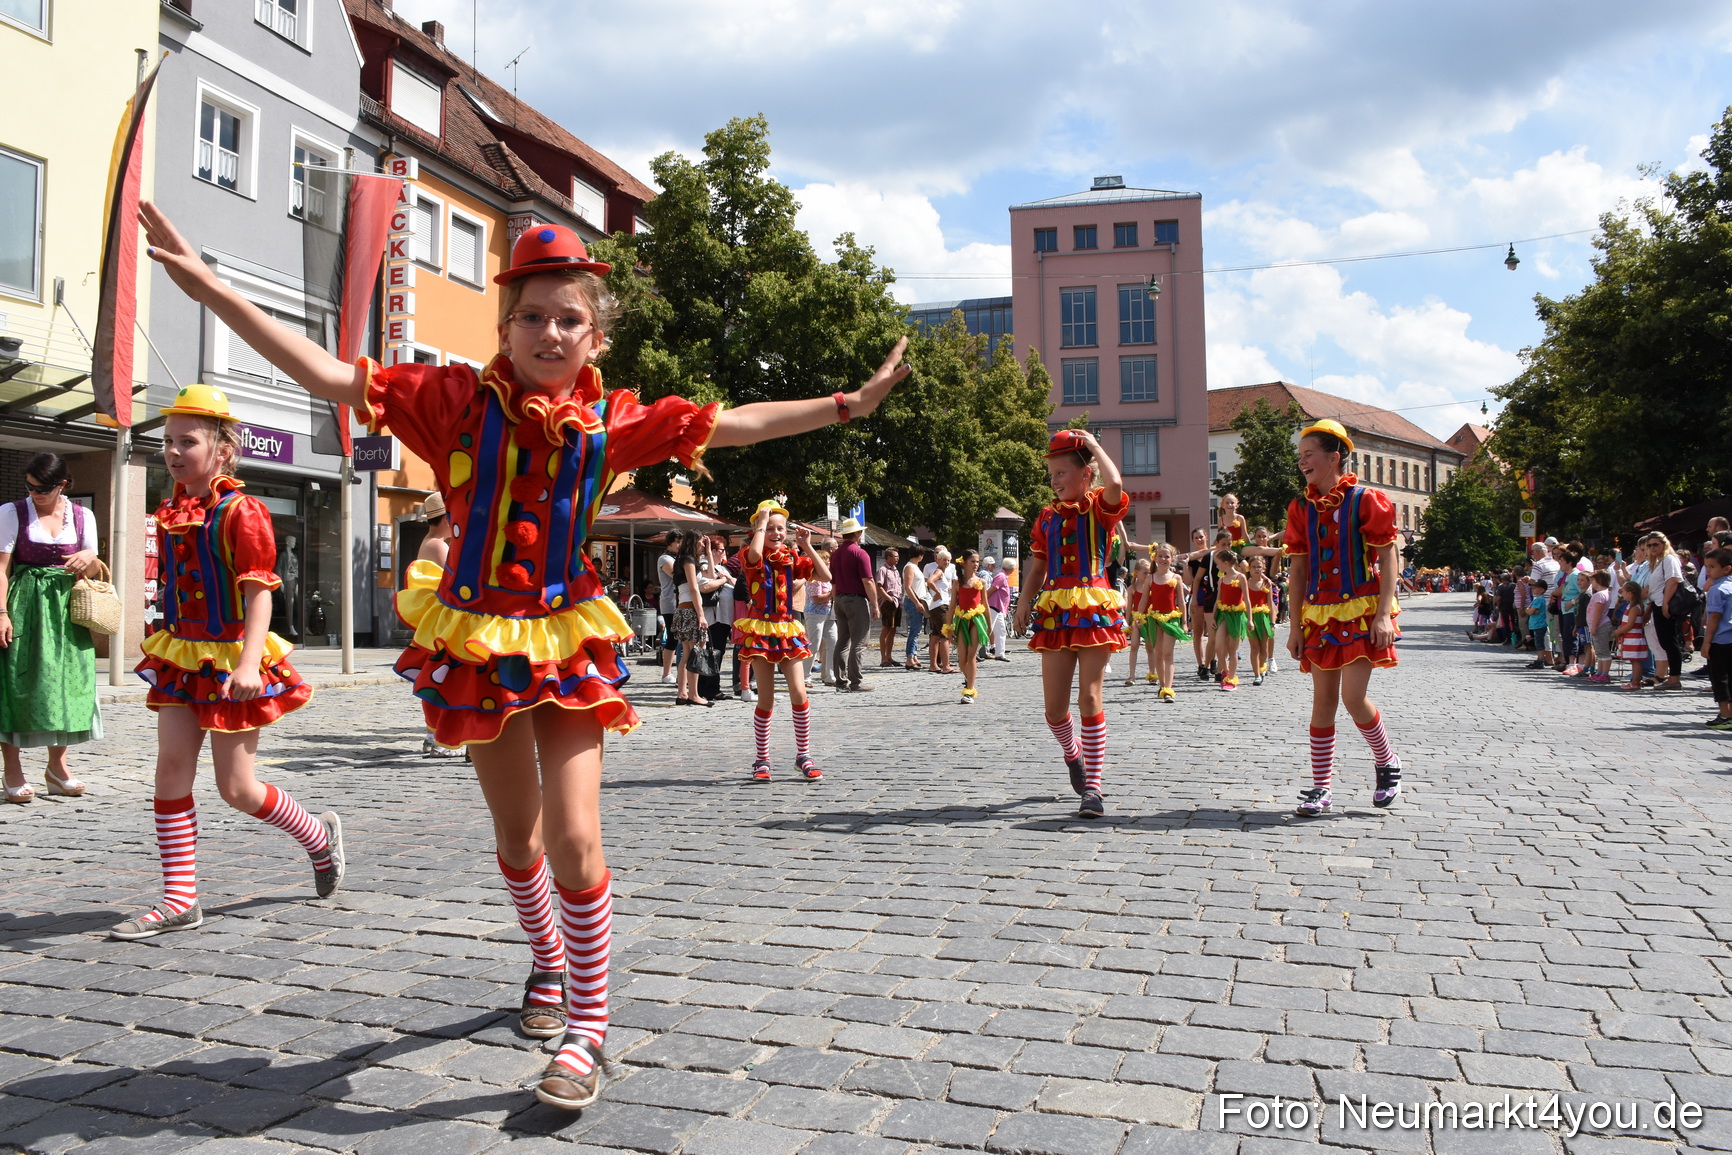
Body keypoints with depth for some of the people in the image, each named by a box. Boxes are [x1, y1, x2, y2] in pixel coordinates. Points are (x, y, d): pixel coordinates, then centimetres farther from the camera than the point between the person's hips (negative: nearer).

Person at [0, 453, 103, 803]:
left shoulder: (82, 516, 8)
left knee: (66, 680, 3)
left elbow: (90, 572, 12)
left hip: (65, 609, 3)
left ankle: (57, 766, 15)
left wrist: (89, 559, -12)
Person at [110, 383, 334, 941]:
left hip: (230, 661, -7)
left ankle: (319, 835, 25)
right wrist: (159, 650, 18)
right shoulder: (170, 514, 9)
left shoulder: (241, 512, -13)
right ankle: (179, 899, 6)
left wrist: (248, 664, -29)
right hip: (181, 660, 7)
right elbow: (173, 591, 18)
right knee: (171, 769, -1)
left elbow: (259, 593, -19)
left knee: (236, 787, -1)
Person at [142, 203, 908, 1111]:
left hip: (567, 642, -1)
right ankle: (546, 959, 44)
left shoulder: (610, 420, -2)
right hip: (477, 643, 1)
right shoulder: (460, 401, -6)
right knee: (516, 834, 16)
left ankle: (587, 1028, 7)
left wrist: (847, 404, 1)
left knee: (574, 837, -9)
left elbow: (733, 424, 2)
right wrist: (206, 286, -17)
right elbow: (328, 376, -10)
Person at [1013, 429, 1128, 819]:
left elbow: (1114, 485, -25)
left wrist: (1095, 446, -10)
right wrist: (1024, 602, 2)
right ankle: (1073, 753, 35)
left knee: (1089, 697, -8)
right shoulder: (1048, 516, 14)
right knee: (1054, 705, 3)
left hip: (1094, 611, -4)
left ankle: (1093, 786, -1)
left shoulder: (1100, 507, -1)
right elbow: (1037, 568, 16)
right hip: (1054, 613, 4)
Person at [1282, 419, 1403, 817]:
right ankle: (1321, 789, 10)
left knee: (1353, 697, -11)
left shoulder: (1365, 500, -4)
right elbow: (1298, 570, 10)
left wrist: (1383, 613, -15)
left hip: (1361, 612, -4)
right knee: (1323, 699, 5)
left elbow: (1387, 557, -6)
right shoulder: (1301, 508, 9)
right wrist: (1295, 626, 6)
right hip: (1319, 615, 5)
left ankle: (1387, 760, 18)